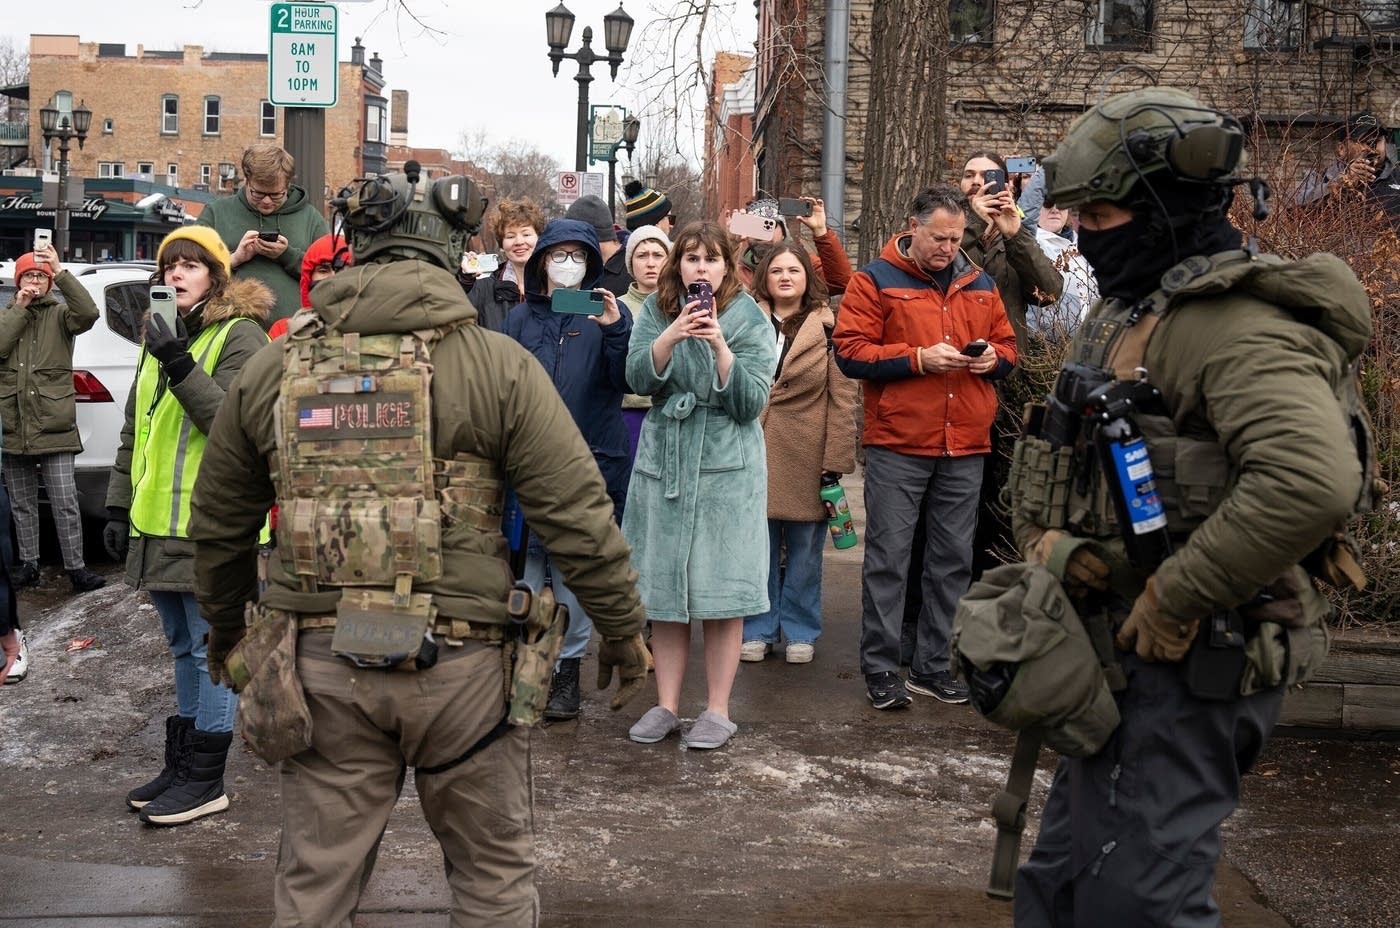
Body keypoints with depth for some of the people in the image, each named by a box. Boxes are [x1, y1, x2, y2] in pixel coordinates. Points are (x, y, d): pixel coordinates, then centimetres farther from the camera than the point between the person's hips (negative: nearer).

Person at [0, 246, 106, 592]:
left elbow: (88, 313, -19)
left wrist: (61, 272, -25)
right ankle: (28, 564, 23)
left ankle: (76, 567, 3)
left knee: (65, 504, -4)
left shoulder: (60, 314, 3)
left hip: (54, 426, -3)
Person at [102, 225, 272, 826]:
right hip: (159, 526, 8)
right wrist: (119, 506, 17)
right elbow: (134, 431, 20)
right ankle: (181, 764, 28)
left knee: (211, 648, 0)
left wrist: (181, 369, -26)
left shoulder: (240, 337, -8)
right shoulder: (162, 337, 17)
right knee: (184, 647, 17)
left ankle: (204, 779, 8)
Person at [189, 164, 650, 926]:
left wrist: (224, 630, 29)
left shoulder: (271, 370, 3)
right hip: (461, 663, -2)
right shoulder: (498, 364, -7)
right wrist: (623, 629, 6)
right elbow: (578, 519, -8)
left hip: (322, 662, 3)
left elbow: (218, 523, 13)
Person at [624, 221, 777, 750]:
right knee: (663, 590, 6)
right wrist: (673, 336, -21)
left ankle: (717, 710, 11)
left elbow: (751, 402, -8)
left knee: (722, 594, 0)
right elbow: (638, 377, -6)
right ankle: (667, 704, 18)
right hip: (663, 463, 3)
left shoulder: (748, 319, -1)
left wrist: (719, 345, -19)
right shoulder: (656, 312, 6)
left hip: (726, 467, -3)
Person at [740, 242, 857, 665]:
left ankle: (799, 632, 20)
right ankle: (758, 630, 20)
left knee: (804, 550, 7)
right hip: (754, 454, 2)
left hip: (806, 456, -1)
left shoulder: (827, 328, 2)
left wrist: (836, 459, -9)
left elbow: (841, 398, -2)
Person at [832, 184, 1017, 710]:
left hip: (965, 448, 5)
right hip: (897, 444, -5)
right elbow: (849, 352, -8)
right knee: (888, 558, -1)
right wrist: (917, 358, -16)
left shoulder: (979, 284, 15)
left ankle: (933, 666, 20)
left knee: (953, 560, 9)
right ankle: (880, 669, 9)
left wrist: (993, 357, -2)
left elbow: (1008, 345, 21)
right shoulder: (876, 280, 0)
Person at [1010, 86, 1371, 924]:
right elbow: (1053, 445, 20)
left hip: (1191, 661, -10)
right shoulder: (1123, 314, 13)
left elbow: (1313, 480, -37)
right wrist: (1047, 532, -1)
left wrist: (1177, 599, -27)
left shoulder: (1240, 326, -20)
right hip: (1120, 644, 10)